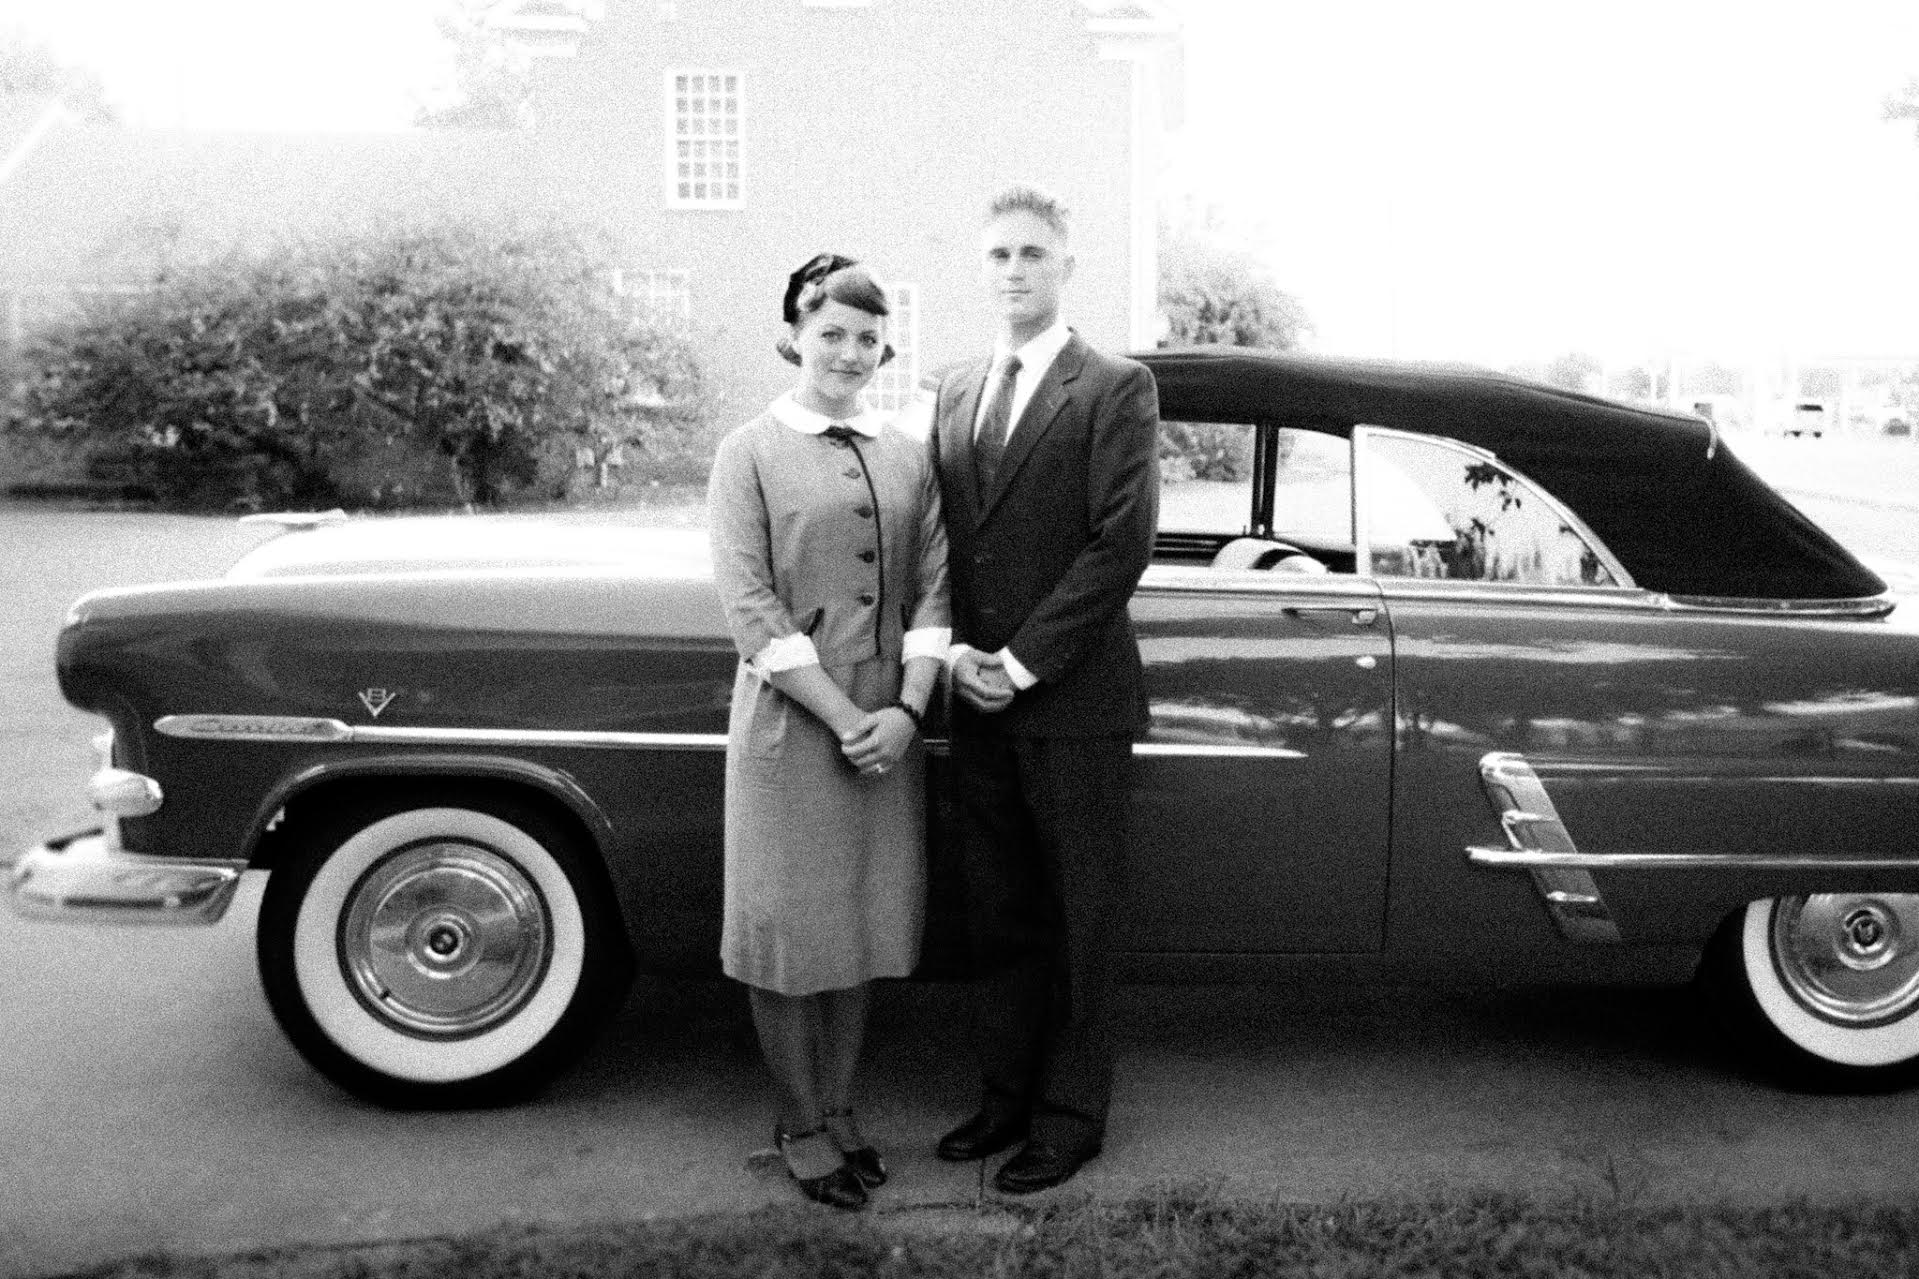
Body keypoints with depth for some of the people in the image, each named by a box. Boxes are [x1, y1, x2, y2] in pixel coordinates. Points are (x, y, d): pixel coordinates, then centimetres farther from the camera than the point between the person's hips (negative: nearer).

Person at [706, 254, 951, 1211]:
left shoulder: (906, 458, 8)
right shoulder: (750, 453, -3)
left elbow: (932, 591, 4)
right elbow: (751, 607, -10)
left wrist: (905, 711, -10)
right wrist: (844, 718, -16)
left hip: (888, 728, 4)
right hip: (789, 726, -4)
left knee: (861, 920, 13)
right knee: (789, 928, 6)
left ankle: (839, 1108, 30)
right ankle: (800, 1126, 23)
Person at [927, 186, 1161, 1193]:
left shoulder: (1116, 389, -5)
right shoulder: (955, 393, 13)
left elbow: (1121, 543, -13)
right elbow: (936, 540, 12)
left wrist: (1020, 661, -15)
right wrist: (956, 650, -4)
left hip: (1074, 703, -5)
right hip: (979, 699, 5)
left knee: (1073, 921, 7)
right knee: (999, 914, 15)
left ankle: (1069, 1117, 22)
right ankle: (1006, 1094, 30)